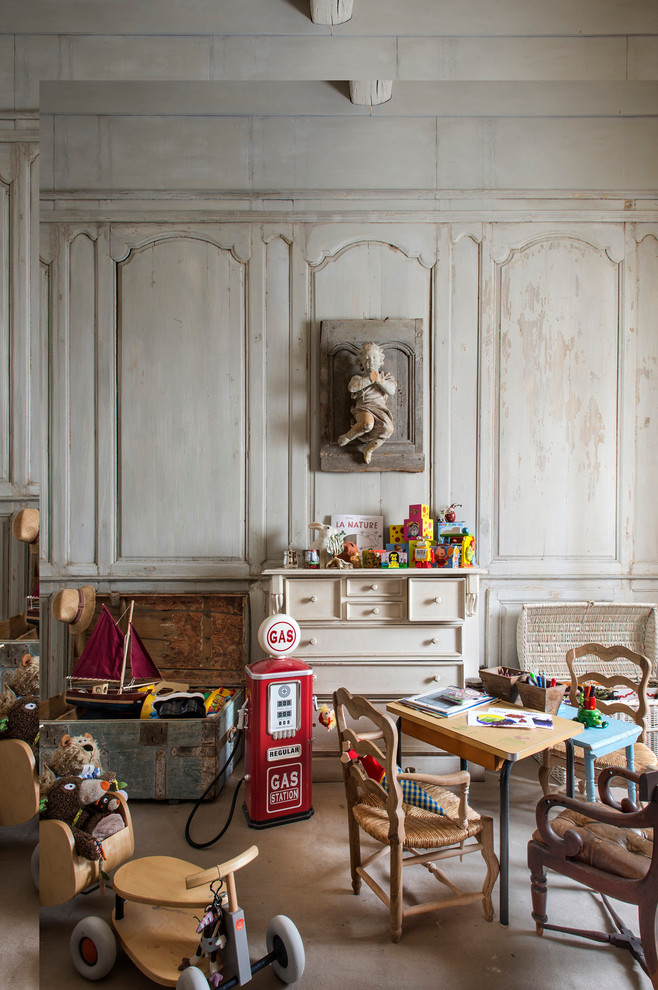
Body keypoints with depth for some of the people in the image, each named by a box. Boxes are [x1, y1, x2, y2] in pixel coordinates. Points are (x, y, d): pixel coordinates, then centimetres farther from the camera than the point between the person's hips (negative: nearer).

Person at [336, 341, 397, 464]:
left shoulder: (386, 376, 23)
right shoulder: (358, 377, 17)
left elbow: (392, 390, 4)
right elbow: (351, 387, -7)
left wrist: (379, 380, -10)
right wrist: (369, 379, -10)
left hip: (380, 408, 2)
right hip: (363, 409, -2)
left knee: (388, 428, -32)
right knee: (368, 423, -40)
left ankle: (369, 449, -7)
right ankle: (347, 437, -12)